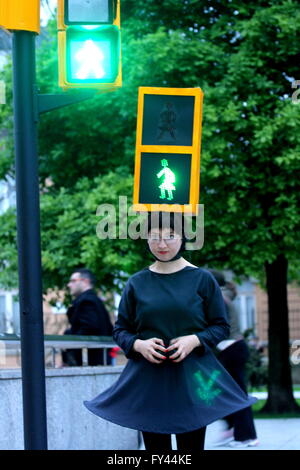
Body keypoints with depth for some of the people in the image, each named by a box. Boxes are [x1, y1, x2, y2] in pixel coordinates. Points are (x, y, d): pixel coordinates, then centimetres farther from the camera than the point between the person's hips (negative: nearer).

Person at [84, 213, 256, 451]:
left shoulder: (202, 279, 2)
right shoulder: (136, 283, 7)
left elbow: (221, 326, 4)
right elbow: (120, 330, 11)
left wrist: (195, 340, -15)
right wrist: (138, 344, -11)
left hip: (192, 378, -2)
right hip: (148, 380, 2)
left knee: (191, 445, -3)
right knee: (156, 447, 2)